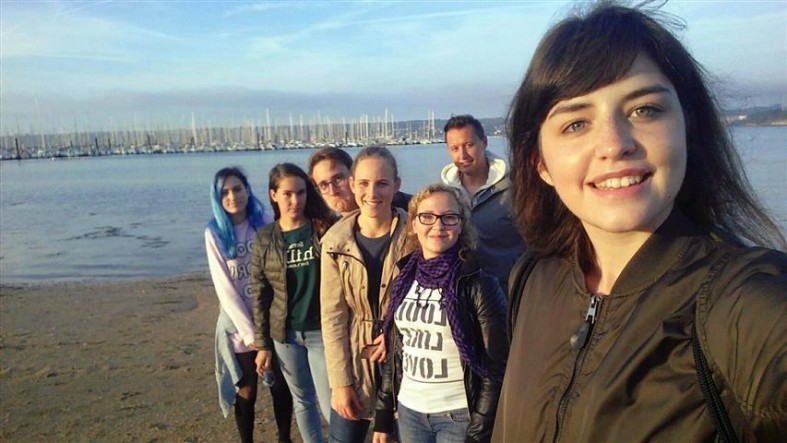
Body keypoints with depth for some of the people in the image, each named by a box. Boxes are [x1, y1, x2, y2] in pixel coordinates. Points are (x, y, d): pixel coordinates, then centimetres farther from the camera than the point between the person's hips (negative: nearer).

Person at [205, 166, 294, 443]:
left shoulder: (265, 223, -3)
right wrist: (249, 332, -12)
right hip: (239, 325, -1)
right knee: (245, 392, 11)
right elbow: (224, 288, -9)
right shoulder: (214, 233, -6)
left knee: (281, 386, 11)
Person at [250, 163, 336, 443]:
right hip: (285, 334, 3)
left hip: (323, 331, -2)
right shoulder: (264, 239, -1)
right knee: (302, 401, 17)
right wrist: (262, 344, 3)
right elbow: (260, 295, 3)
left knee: (331, 403, 2)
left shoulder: (325, 229, -7)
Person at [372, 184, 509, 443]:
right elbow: (393, 353, 8)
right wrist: (383, 417, 9)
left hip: (460, 414, -5)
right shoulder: (404, 281, 2)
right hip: (409, 411, 5)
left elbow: (496, 366, -12)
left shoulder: (478, 284, -13)